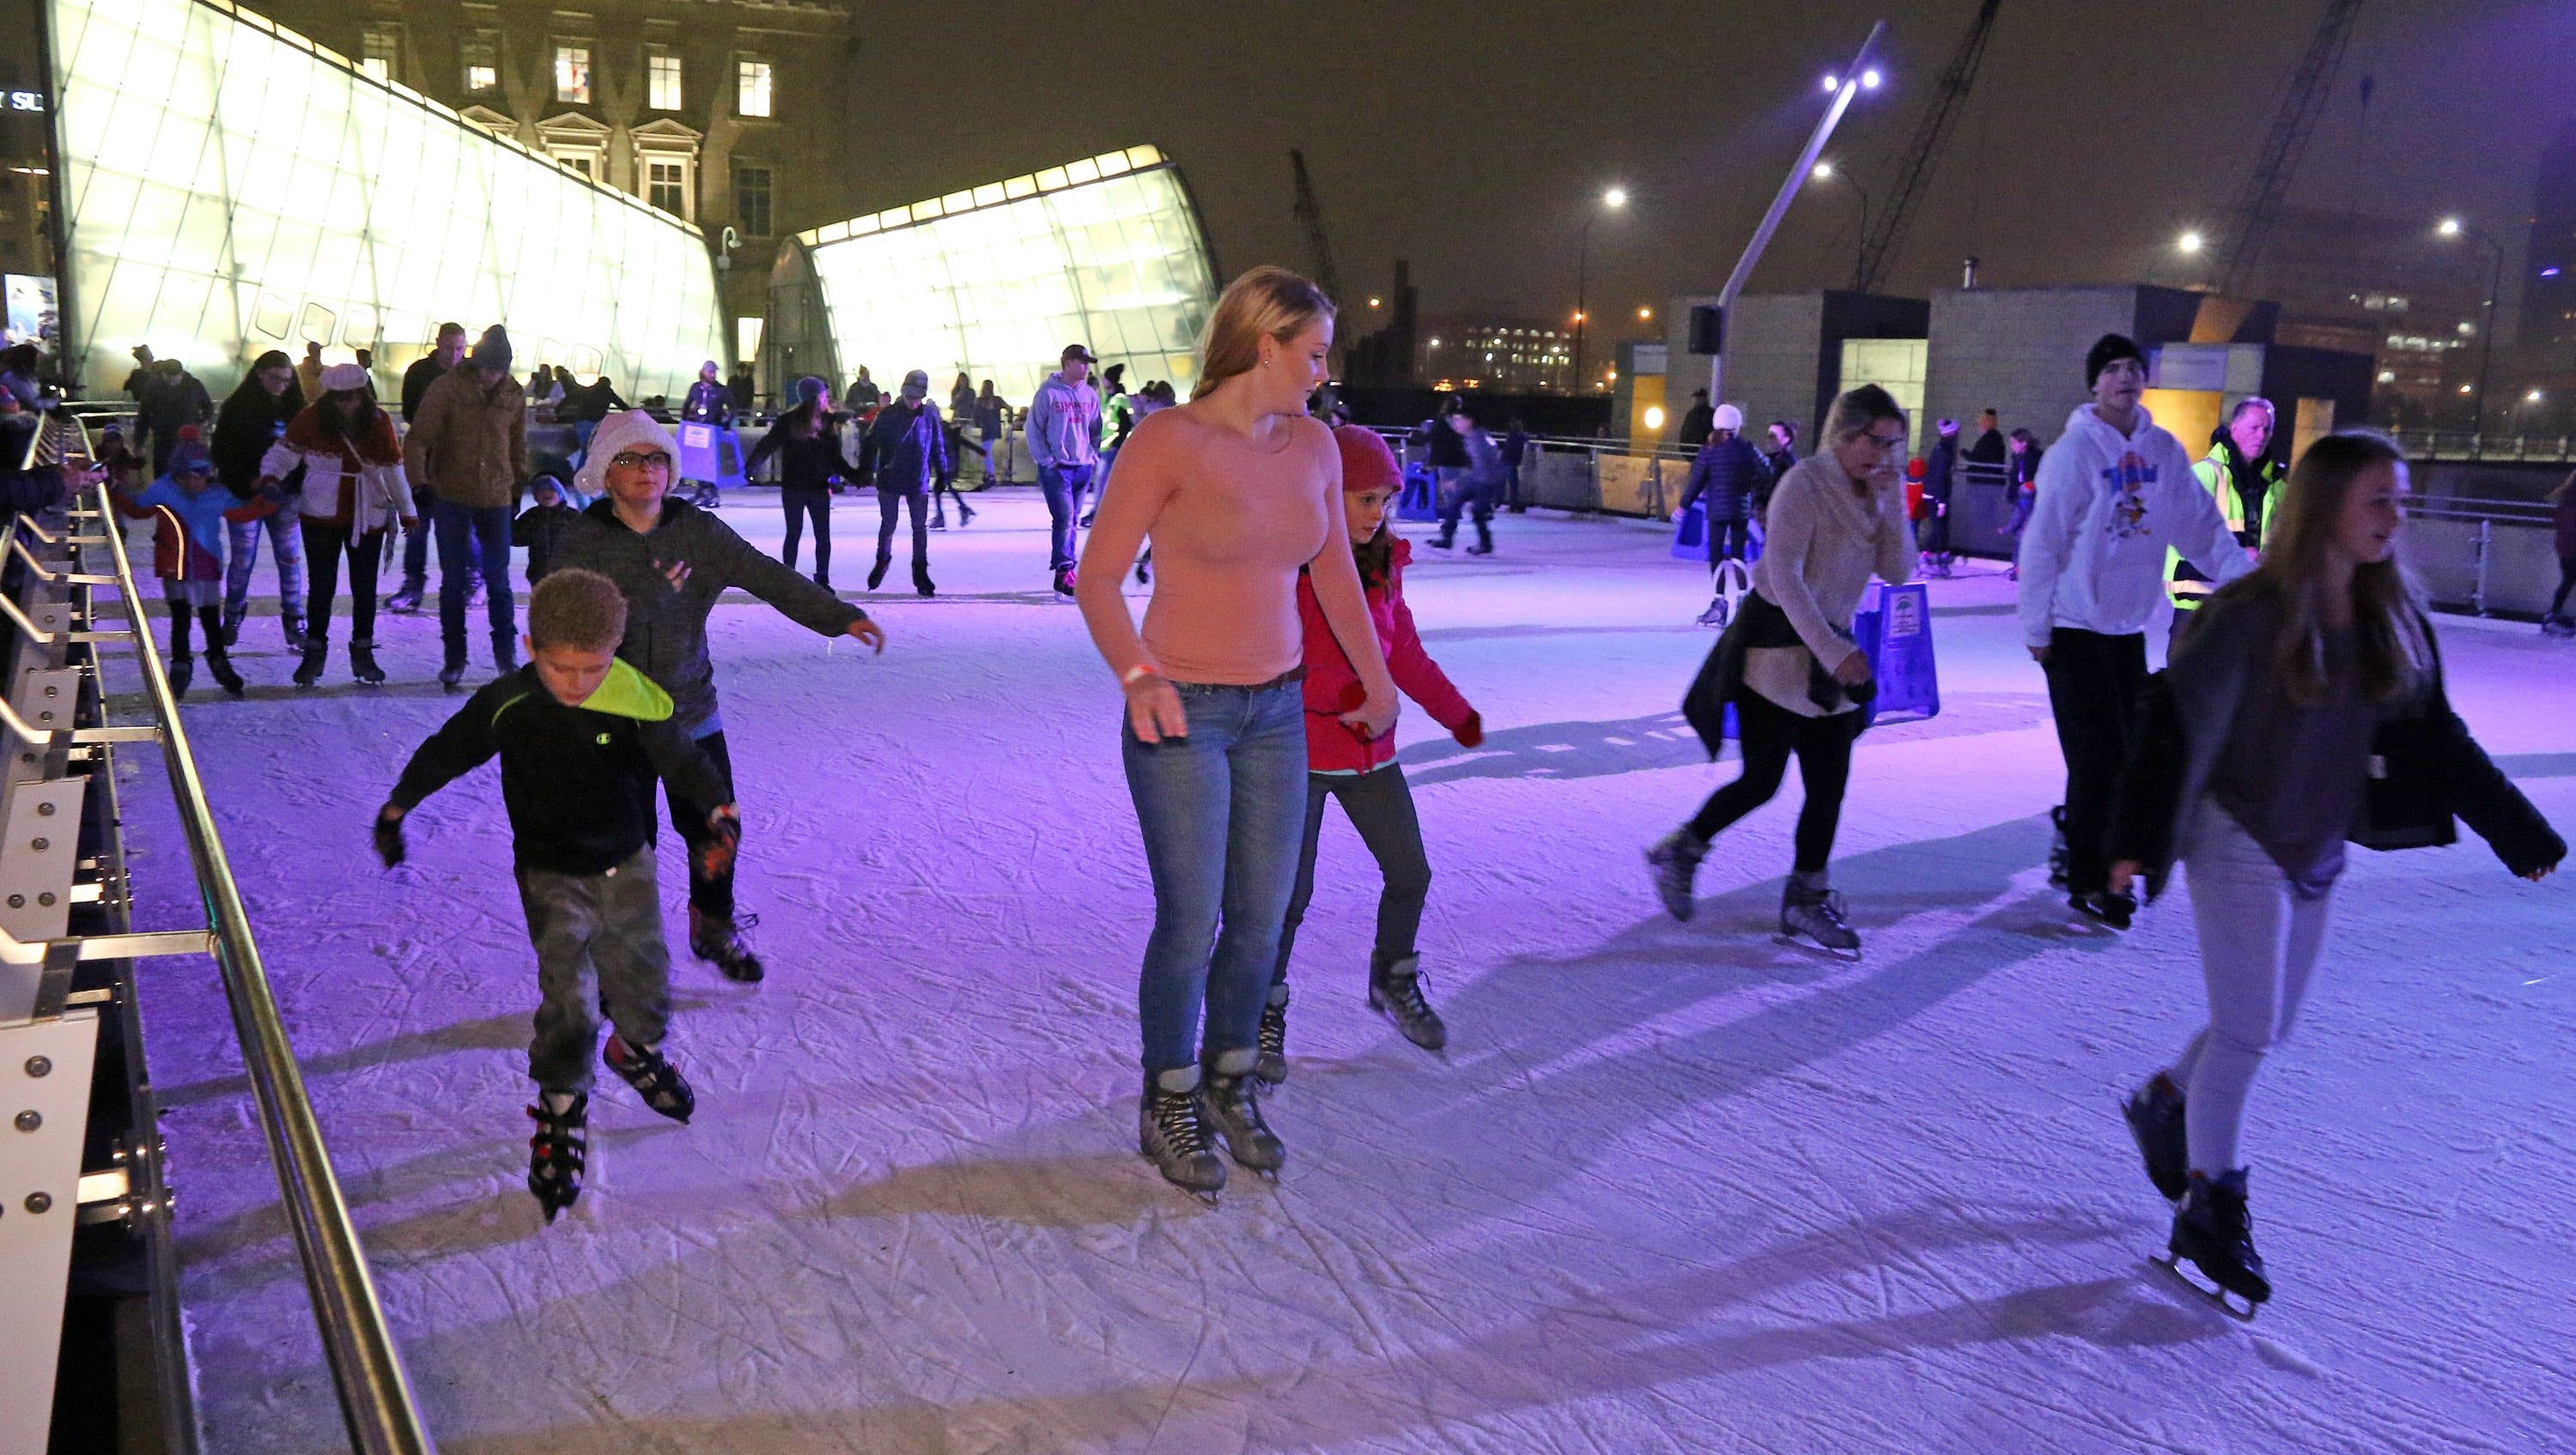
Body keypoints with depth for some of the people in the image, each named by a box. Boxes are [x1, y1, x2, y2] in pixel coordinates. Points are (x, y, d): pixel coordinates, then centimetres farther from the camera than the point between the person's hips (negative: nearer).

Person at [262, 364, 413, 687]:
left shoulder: (378, 420, 0)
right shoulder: (312, 418, -6)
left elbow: (394, 468, 8)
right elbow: (285, 450, -5)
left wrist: (407, 511, 12)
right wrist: (271, 475, -25)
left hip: (368, 517, 2)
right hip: (321, 515, -2)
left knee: (365, 588, 6)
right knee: (322, 585, 1)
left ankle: (363, 653, 18)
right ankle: (314, 653, 13)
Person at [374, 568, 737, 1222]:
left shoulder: (634, 702, -18)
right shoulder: (506, 705, -17)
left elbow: (683, 760, -9)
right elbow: (443, 754, -3)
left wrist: (720, 810, -23)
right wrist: (395, 810, 3)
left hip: (627, 866, 2)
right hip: (551, 874, -2)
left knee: (644, 978, 15)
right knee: (568, 998, -11)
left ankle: (638, 1051, 46)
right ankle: (561, 1113, 5)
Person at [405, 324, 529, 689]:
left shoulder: (513, 394, 4)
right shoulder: (447, 388, -6)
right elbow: (418, 439, -7)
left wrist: (520, 487, 14)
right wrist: (417, 483, -17)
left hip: (496, 499, 2)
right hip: (451, 498, -2)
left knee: (498, 580, 4)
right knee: (453, 580, 5)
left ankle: (506, 655, 14)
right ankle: (454, 658, 14)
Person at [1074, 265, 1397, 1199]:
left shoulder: (1314, 447, 5)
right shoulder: (1168, 441, -12)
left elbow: (1336, 576, 16)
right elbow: (1097, 578, -14)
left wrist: (1378, 683, 22)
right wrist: (1136, 674, -28)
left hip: (1277, 714, 6)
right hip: (1182, 715, -6)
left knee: (1262, 918, 10)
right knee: (1191, 924, 0)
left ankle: (1229, 1087, 31)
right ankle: (1168, 1109, 21)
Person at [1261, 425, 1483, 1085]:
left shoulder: (1380, 562, 5)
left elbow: (1405, 652, 15)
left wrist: (1456, 712, 17)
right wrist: (1345, 693, -32)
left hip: (1370, 751, 7)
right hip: (1301, 753, -6)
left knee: (1410, 874, 12)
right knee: (1292, 892, -4)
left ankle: (1394, 980, 38)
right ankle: (1266, 1012, 18)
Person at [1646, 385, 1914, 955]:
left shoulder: (1874, 493, 10)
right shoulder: (1805, 483, -13)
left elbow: (1897, 572, 3)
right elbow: (1784, 575, -21)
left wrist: (1892, 502, -7)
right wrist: (1832, 650, -24)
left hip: (1830, 647, 7)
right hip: (1776, 644, -7)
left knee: (1830, 780, 4)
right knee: (1762, 779, -4)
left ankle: (1807, 897, 16)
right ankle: (1677, 853, 17)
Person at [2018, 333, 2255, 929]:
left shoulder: (2165, 451, 6)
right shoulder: (2075, 451, -12)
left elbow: (2201, 525, 10)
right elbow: (2041, 543, -13)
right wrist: (2035, 629, -13)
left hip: (2130, 627, 6)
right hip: (2076, 627, -6)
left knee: (2131, 746, 11)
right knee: (2099, 754, -7)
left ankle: (2084, 849, 28)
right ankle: (2088, 880, 2)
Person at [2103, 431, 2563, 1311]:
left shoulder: (2393, 617, 3)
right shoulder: (2251, 614, -17)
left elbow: (2436, 736, 10)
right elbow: (2176, 726, -20)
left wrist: (2520, 830, 10)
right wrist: (2138, 841, -28)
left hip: (2320, 852, 7)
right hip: (2240, 845, -7)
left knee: (2267, 1027, 14)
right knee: (2248, 1031, -2)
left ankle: (2166, 1105, 40)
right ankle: (2212, 1208, 12)